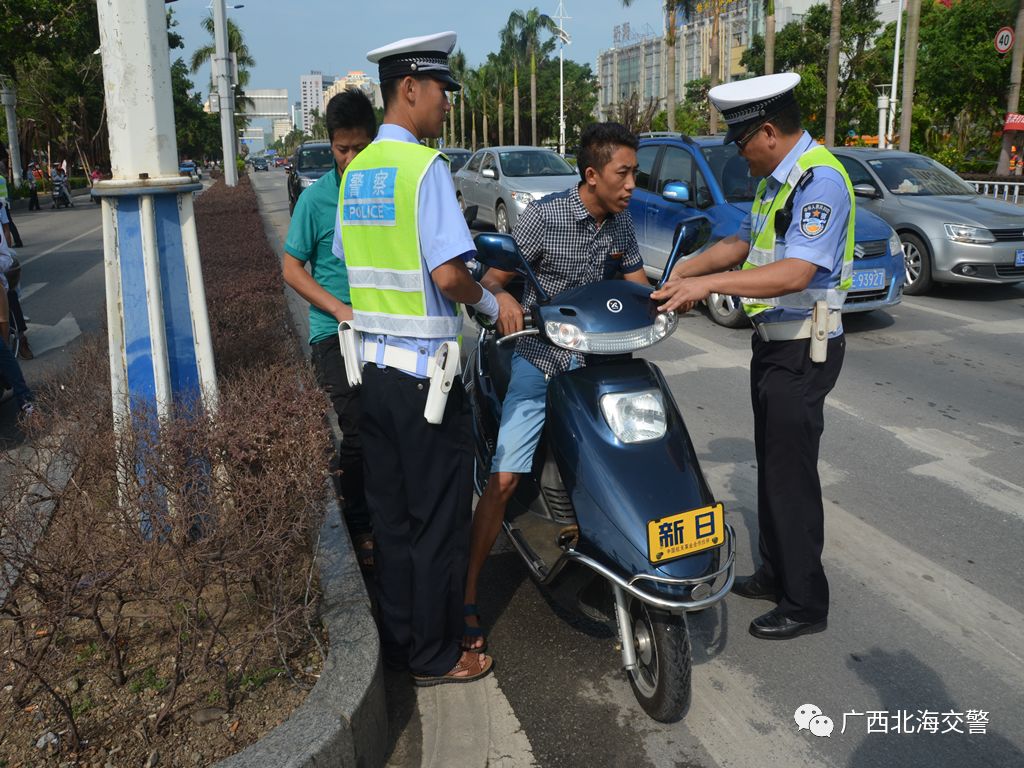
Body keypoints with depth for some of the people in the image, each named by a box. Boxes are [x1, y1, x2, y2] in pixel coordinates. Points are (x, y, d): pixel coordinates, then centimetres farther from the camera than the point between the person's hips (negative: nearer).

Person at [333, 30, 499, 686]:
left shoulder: (355, 172, 10)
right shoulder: (425, 165, -15)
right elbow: (448, 273, -23)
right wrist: (489, 302, -5)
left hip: (375, 366, 8)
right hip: (424, 370, -8)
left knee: (391, 513, 15)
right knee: (439, 519, 5)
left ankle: (397, 640, 28)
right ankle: (436, 656, 17)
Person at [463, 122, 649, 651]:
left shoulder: (621, 223, 5)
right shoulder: (544, 216, -11)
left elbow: (637, 284, 14)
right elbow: (493, 277, -10)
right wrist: (504, 298, -34)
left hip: (597, 357, 5)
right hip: (541, 357, -5)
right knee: (504, 479, -12)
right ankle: (466, 596, -2)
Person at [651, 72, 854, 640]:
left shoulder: (819, 179, -20)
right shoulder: (775, 179, 12)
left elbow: (796, 273, -30)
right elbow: (744, 241, 21)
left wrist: (710, 284, -31)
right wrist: (687, 269, 7)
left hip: (802, 352, -10)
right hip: (771, 342, 10)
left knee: (792, 475, -3)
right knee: (771, 464, 18)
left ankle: (804, 603, 11)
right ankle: (775, 574, 33)